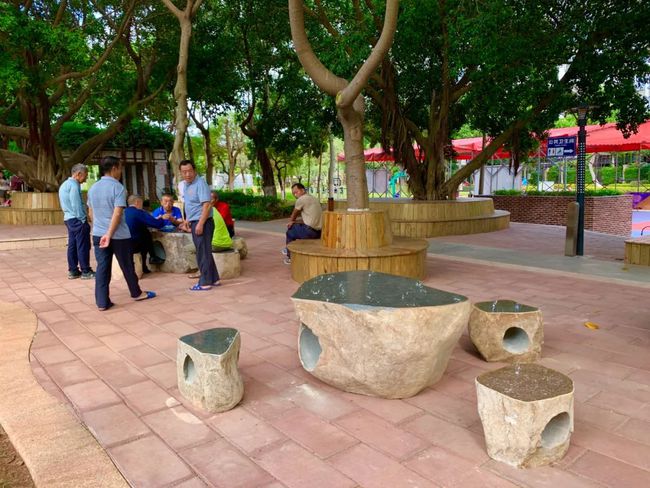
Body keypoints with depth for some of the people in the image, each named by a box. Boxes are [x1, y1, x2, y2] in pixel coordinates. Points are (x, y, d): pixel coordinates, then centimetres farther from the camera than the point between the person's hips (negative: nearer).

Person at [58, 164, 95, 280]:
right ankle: (86, 271, -1)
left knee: (72, 245, 11)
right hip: (77, 219, -10)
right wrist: (83, 220, -15)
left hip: (68, 218, 10)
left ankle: (73, 271, 15)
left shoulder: (64, 184, 17)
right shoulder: (74, 185, -14)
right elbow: (77, 205, -20)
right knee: (83, 246, -5)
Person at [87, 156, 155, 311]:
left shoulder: (92, 188, 9)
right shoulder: (118, 187, -12)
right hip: (118, 235, -6)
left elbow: (91, 214, 17)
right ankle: (136, 293, 27)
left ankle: (102, 302, 6)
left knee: (102, 268, 6)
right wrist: (109, 234, -21)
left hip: (98, 234, 6)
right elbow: (117, 213, -21)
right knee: (127, 266, 11)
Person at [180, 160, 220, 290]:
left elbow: (207, 205, -23)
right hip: (194, 222, 9)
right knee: (204, 252, 14)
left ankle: (205, 282, 5)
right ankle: (214, 279, 24)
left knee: (203, 253, -3)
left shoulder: (200, 184, -16)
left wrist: (200, 224, -26)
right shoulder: (185, 184, 13)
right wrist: (188, 220, 21)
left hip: (202, 222, -9)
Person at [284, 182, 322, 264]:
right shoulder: (313, 199, 19)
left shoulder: (301, 199, -8)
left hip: (310, 231, -9)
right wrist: (295, 222, 14)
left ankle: (290, 257, 26)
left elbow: (293, 216, 8)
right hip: (318, 233, 9)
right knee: (296, 226, 29)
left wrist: (291, 221, 29)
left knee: (290, 231, 15)